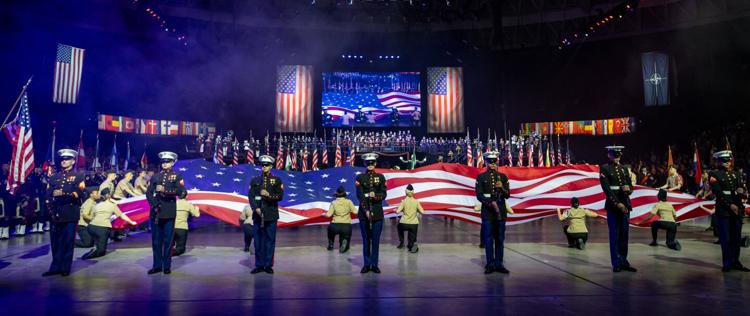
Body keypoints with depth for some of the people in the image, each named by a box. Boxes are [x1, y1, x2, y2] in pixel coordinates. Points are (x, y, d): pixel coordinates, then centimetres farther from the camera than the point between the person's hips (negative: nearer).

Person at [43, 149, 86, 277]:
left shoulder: (78, 176, 7)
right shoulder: (54, 177, 19)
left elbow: (79, 193, -7)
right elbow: (48, 195, 9)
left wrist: (63, 194, -19)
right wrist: (51, 209, -4)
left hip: (70, 214, -4)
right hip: (56, 214, 4)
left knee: (68, 242, 0)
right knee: (55, 241, 4)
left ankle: (65, 268, 8)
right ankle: (55, 267, 13)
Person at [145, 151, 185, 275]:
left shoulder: (177, 176, 5)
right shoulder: (155, 176, 13)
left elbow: (180, 191, -9)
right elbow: (148, 192, 6)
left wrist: (164, 190, -15)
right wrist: (154, 204, -9)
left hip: (169, 213, -3)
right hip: (156, 211, 3)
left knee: (168, 240, 1)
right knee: (156, 240, 6)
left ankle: (167, 266, 9)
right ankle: (157, 265, 15)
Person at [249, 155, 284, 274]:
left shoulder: (277, 180, 6)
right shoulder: (254, 180, 12)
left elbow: (280, 196, -2)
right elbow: (251, 196, 4)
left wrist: (269, 195, -19)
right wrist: (256, 208, -11)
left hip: (271, 215, -2)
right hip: (258, 214, 2)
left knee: (270, 240, 1)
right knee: (258, 240, 4)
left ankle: (268, 265, 8)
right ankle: (259, 265, 12)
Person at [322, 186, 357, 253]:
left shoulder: (334, 203, 3)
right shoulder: (348, 201, 3)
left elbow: (328, 215, -3)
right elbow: (355, 212, -1)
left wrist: (324, 214, 19)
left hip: (335, 226, 0)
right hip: (347, 226, 0)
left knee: (330, 228, 40)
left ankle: (330, 245, 29)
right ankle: (344, 242, -13)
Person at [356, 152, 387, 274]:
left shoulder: (381, 177, 6)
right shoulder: (360, 177, 2)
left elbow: (384, 194, 2)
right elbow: (360, 195, -6)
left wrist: (376, 195, -20)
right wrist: (366, 211, -16)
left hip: (378, 213, 1)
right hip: (363, 212, -1)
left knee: (376, 240, 5)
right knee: (366, 240, 6)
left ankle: (374, 264, 14)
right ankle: (367, 264, 15)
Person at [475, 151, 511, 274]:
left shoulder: (503, 176, 11)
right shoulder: (481, 177, 3)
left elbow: (507, 195, 9)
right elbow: (479, 195, -4)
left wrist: (502, 188, -11)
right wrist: (491, 203, -17)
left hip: (501, 211, 3)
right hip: (487, 212, -2)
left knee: (500, 239, 5)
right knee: (489, 239, 0)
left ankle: (499, 264, 13)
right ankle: (490, 265, 7)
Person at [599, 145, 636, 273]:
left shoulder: (624, 169, 16)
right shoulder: (604, 169, -2)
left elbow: (630, 186, 15)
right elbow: (606, 188, -9)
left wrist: (628, 189, -10)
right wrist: (617, 203, -15)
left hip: (625, 205, 5)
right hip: (612, 205, -5)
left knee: (624, 234, 7)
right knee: (614, 235, 0)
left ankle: (624, 262, 15)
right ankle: (616, 263, 6)